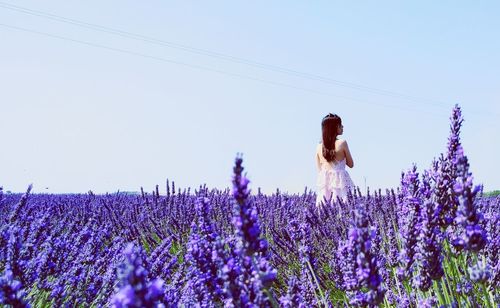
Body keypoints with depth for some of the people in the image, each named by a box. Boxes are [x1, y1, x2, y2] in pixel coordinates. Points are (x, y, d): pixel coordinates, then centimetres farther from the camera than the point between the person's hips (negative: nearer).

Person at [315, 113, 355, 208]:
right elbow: (351, 164, 5)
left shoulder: (319, 147, 6)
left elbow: (319, 169, 11)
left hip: (324, 183, 4)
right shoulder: (342, 143, -5)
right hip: (339, 182, -4)